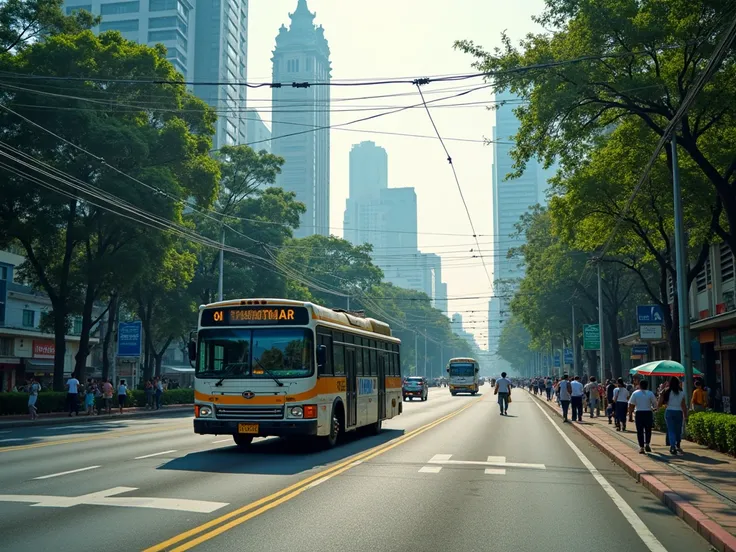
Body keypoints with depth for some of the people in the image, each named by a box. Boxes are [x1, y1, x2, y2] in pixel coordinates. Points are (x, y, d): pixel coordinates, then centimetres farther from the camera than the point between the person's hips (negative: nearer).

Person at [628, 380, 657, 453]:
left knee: (640, 431, 4)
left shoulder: (635, 393, 0)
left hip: (638, 413, 0)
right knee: (648, 430, 14)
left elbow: (631, 404, -2)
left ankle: (641, 447, 2)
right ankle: (647, 444, -1)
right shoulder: (650, 393, -1)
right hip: (648, 413, 0)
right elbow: (655, 404, -1)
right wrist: (652, 408, 18)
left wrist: (630, 412, 12)